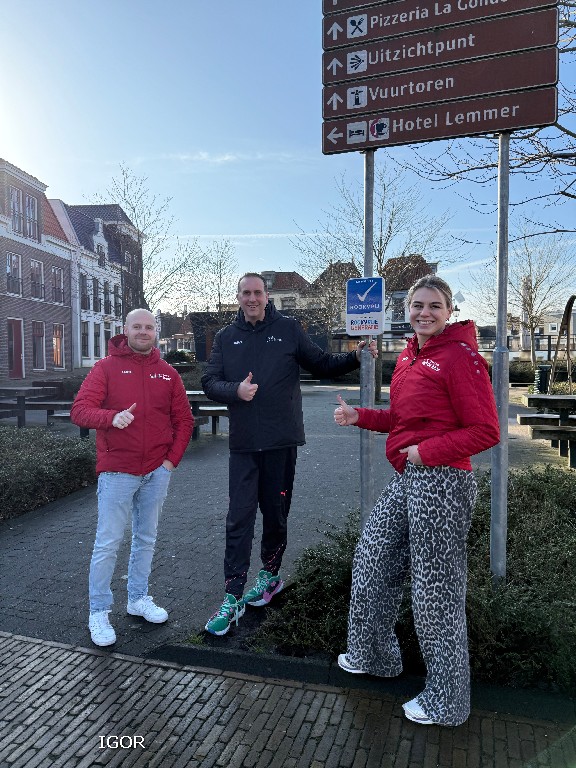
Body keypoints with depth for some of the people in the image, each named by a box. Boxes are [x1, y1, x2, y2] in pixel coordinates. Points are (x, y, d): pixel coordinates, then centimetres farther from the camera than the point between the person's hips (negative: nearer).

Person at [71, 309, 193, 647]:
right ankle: (99, 612, 17)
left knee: (146, 539, 15)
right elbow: (79, 410, -11)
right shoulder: (106, 367, -2)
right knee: (108, 543, 1)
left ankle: (139, 598, 31)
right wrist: (112, 417, -29)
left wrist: (173, 458, -1)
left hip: (157, 472, 4)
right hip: (117, 471, -3)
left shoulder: (168, 373, 6)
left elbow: (184, 419, 8)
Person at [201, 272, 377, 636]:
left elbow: (322, 364, 7)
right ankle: (233, 597, 10)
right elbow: (210, 382, 3)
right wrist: (235, 390, -17)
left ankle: (270, 575, 35)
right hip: (243, 443, 1)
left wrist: (355, 357, -9)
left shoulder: (289, 329, 3)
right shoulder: (226, 337, 8)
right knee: (239, 518, 1)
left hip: (281, 440, -1)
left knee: (275, 514, 13)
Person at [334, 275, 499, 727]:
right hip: (405, 480, 9)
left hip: (441, 483, -9)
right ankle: (372, 656, 43)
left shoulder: (461, 357, -13)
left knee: (436, 589, 4)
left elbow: (486, 432, -16)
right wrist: (358, 416, 9)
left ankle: (446, 702, 27)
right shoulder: (409, 357, 12)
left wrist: (427, 452, -19)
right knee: (371, 561, 19)